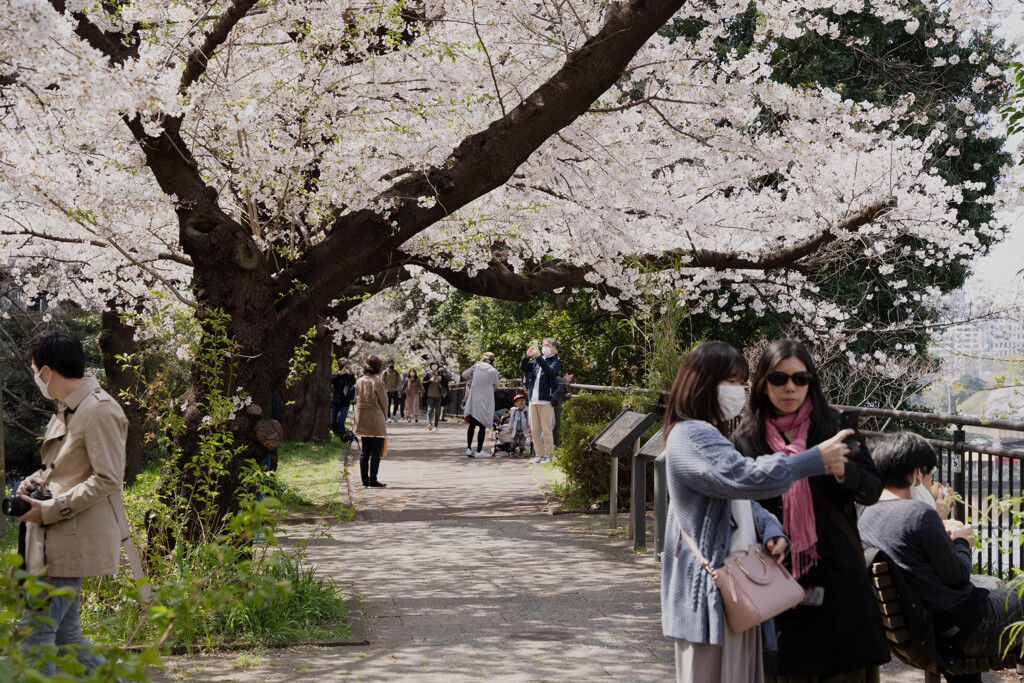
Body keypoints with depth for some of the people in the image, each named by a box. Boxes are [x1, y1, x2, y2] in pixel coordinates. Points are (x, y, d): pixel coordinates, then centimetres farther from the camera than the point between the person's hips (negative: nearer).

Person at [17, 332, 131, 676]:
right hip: (54, 540, 10)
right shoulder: (66, 409, 15)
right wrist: (39, 478, 7)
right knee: (64, 634, 12)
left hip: (73, 541, -10)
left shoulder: (99, 410, -16)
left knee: (36, 631, -7)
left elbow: (107, 479, -18)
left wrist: (50, 510, -17)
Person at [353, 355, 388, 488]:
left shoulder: (359, 382, 5)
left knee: (365, 452, 12)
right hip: (376, 420, -6)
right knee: (376, 453, -1)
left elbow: (357, 400, 11)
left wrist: (359, 419, 18)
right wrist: (384, 418, 9)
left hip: (362, 420, 6)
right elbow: (384, 402, -7)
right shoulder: (378, 382, -14)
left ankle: (365, 480, 15)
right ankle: (373, 480, -2)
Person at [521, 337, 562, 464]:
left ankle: (547, 456, 0)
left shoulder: (556, 361, 3)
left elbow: (550, 371, -17)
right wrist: (527, 356, -7)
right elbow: (522, 367, 10)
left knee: (546, 430, -6)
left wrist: (539, 356, -21)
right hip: (533, 400, 6)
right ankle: (538, 455, 14)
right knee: (535, 430, 7)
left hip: (546, 401, -6)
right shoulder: (536, 361, 19)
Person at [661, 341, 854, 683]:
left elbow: (745, 502, 21)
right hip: (711, 592, -10)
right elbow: (747, 477, -29)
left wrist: (771, 530, -1)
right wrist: (817, 459, -20)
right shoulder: (691, 436, -16)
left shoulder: (710, 436, 20)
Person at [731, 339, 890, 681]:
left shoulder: (833, 426, 3)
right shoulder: (747, 439, 2)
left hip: (837, 574, 0)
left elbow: (872, 489, 0)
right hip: (779, 575, 0)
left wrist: (841, 470, -20)